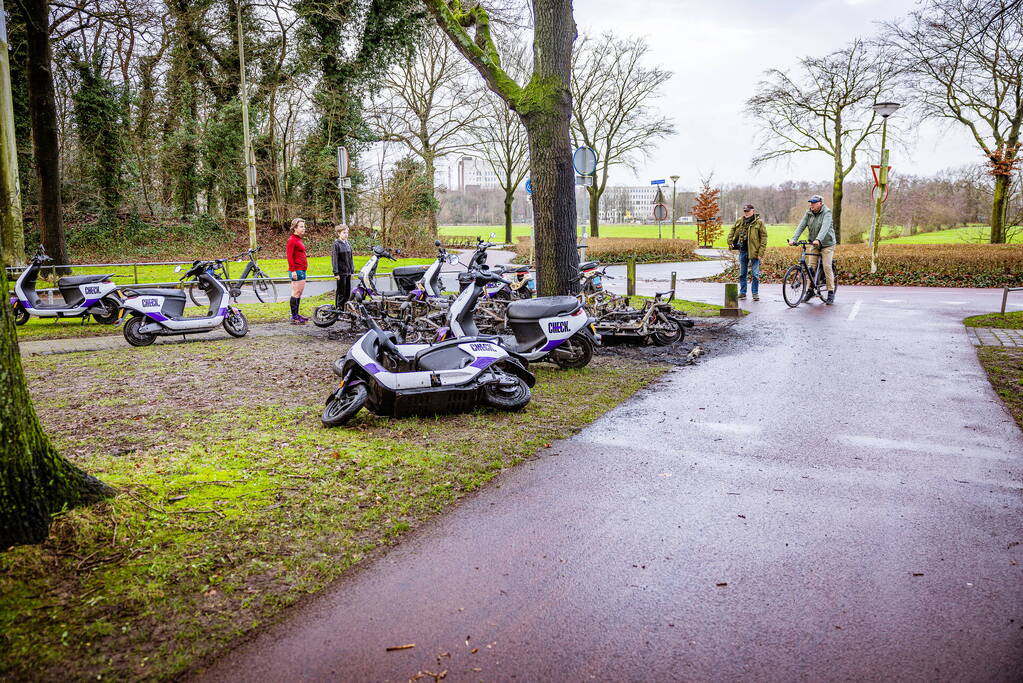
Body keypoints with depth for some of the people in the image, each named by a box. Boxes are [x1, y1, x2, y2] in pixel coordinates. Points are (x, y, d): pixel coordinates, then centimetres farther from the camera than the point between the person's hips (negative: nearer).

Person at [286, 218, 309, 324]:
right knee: (296, 293, -8)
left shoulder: (298, 239, 18)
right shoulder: (292, 240, -11)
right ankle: (294, 317, -5)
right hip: (296, 271, -10)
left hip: (302, 270, 10)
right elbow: (290, 256, -16)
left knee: (299, 293, 13)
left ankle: (296, 315, 20)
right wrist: (293, 270, -21)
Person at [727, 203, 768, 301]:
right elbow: (733, 230, 26)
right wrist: (730, 241, 14)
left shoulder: (759, 222, -7)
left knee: (755, 274, -2)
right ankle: (742, 292, 21)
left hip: (754, 251, -5)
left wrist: (761, 253, -14)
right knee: (742, 273, 12)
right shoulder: (739, 221, 6)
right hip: (743, 251, 5)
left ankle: (755, 293, 9)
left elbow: (763, 237, -8)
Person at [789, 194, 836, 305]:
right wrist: (793, 238, -24)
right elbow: (801, 226, -9)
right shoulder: (808, 213, 1)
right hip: (814, 244, 5)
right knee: (811, 266, 0)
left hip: (827, 243, -5)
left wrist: (818, 239, -46)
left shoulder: (827, 213, -15)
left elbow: (825, 227, -30)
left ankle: (831, 293, -3)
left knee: (827, 267, -9)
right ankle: (810, 290, 11)